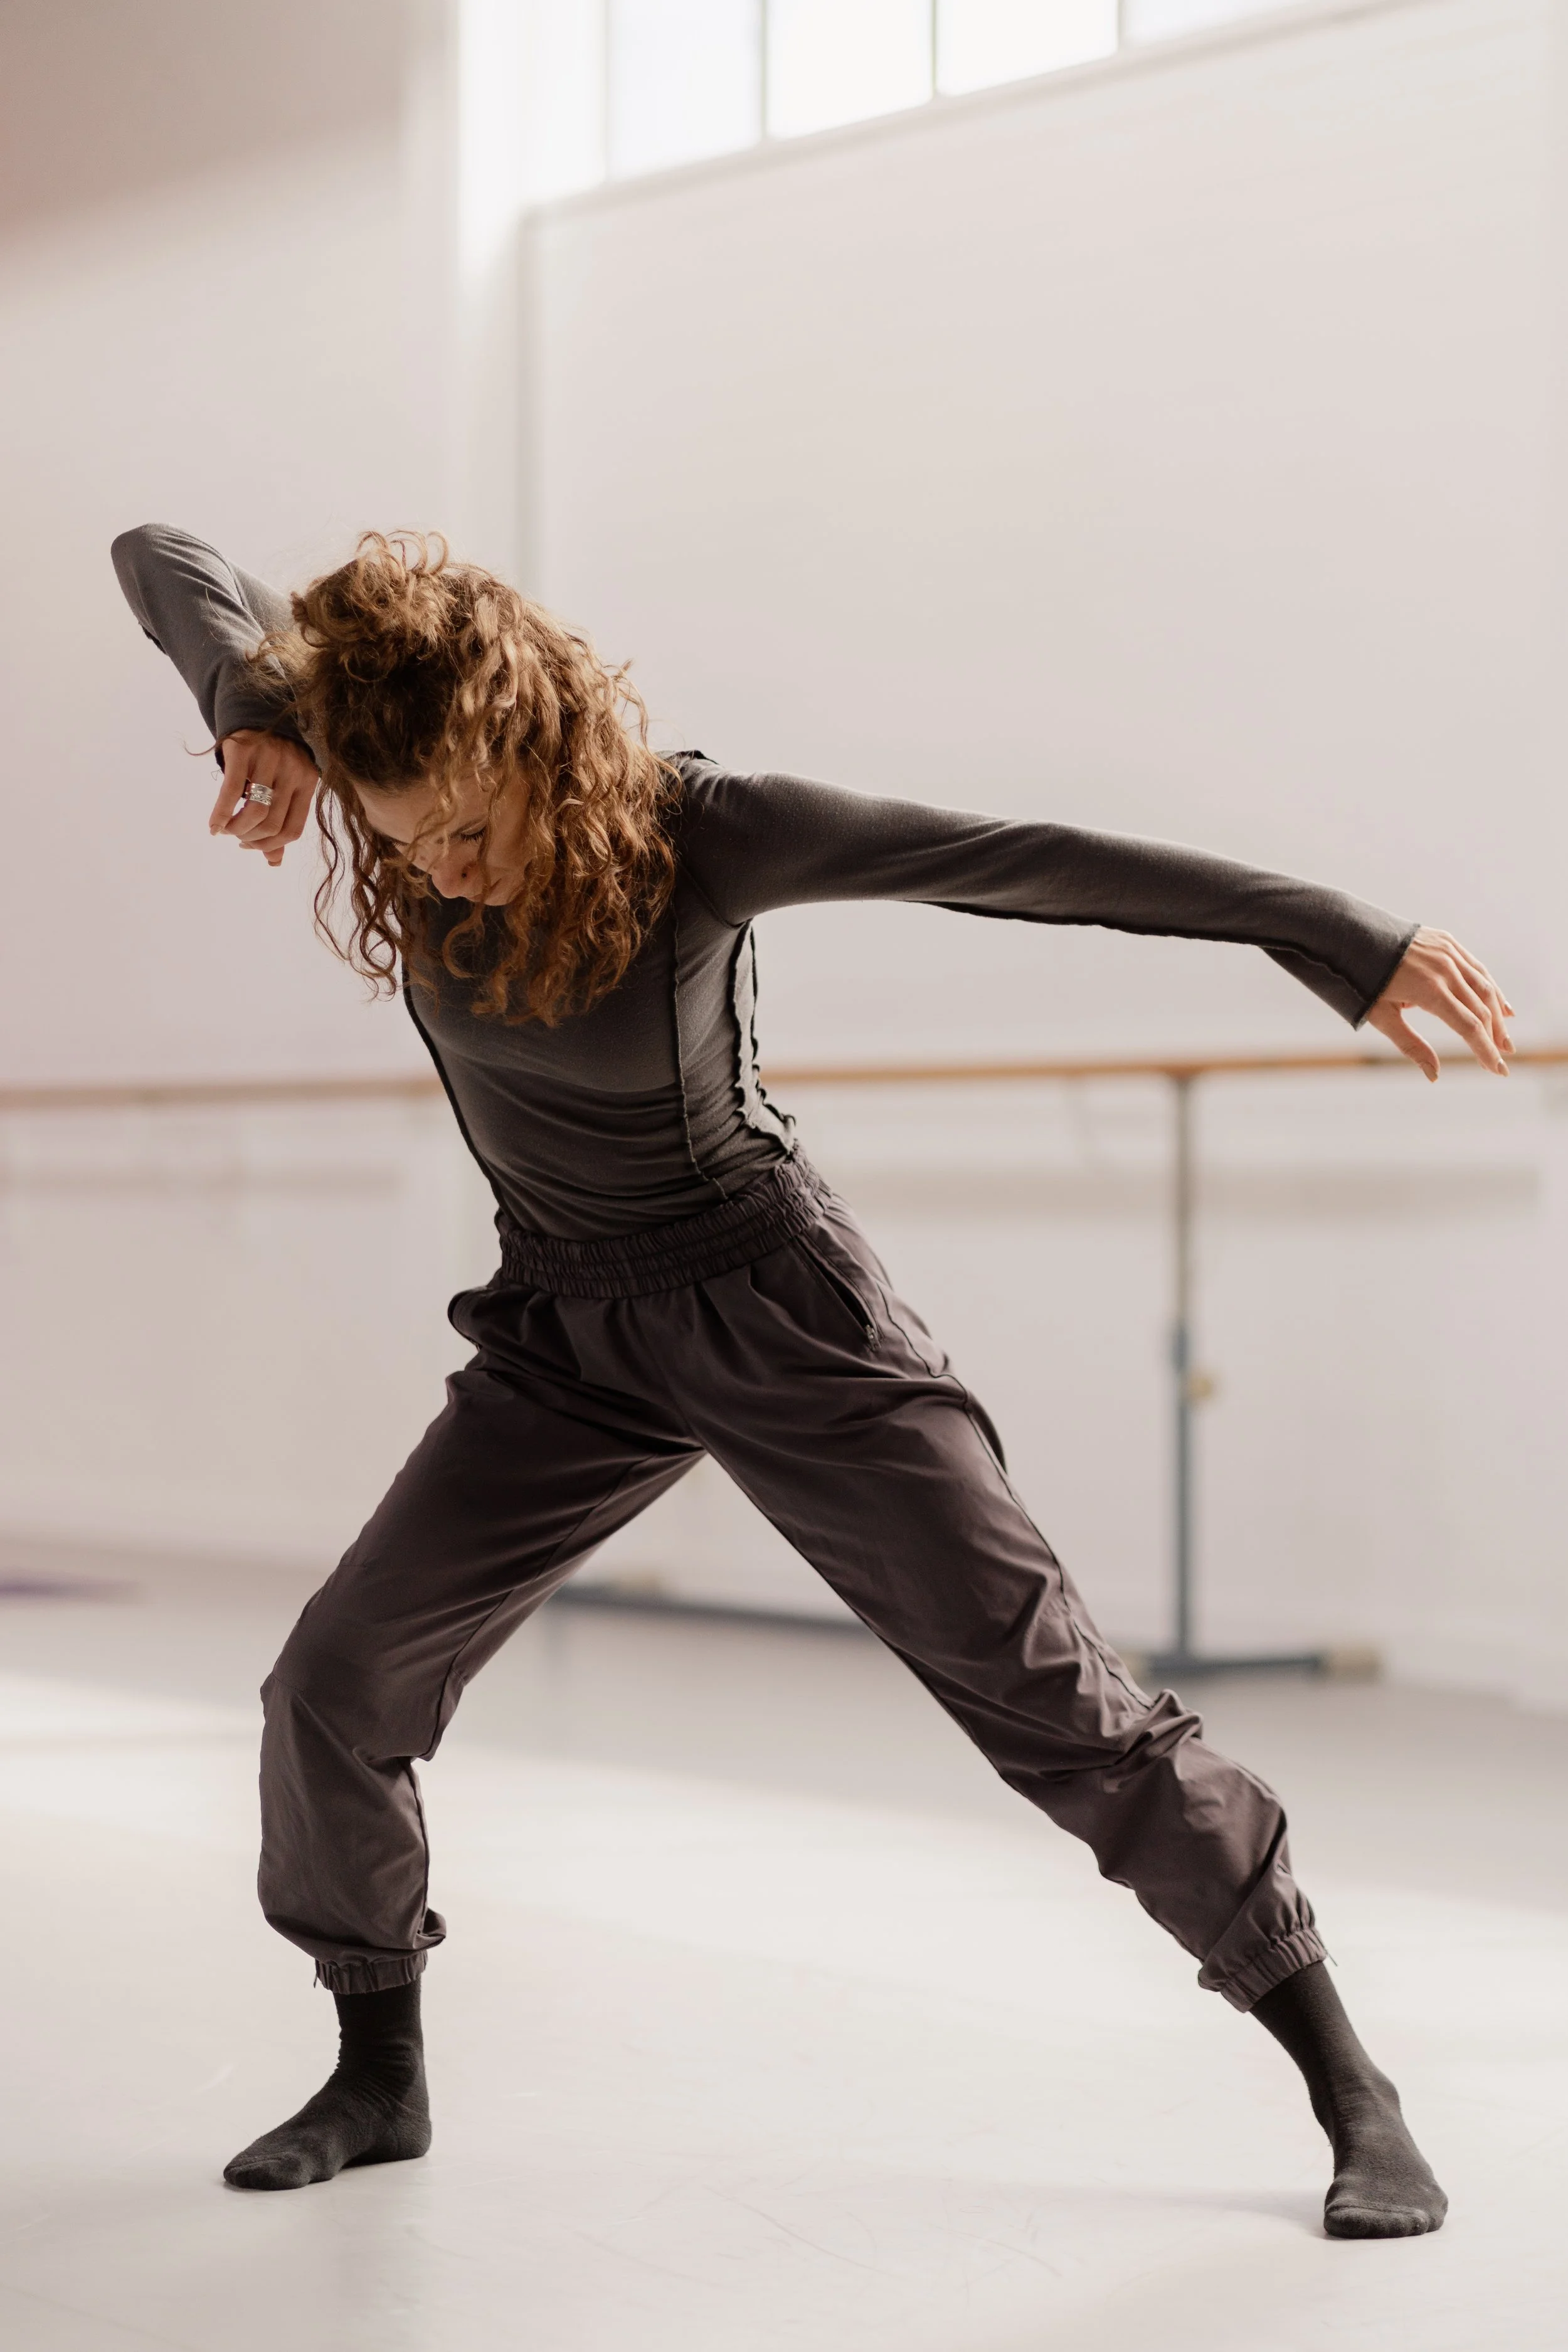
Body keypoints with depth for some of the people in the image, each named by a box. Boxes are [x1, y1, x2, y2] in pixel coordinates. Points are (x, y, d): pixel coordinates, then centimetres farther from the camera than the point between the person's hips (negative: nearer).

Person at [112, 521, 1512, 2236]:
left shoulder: (694, 832, -25)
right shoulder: (391, 793, -14)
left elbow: (1021, 862, -25)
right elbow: (160, 561, -9)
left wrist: (1337, 938, -27)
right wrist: (256, 717, -30)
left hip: (778, 1314, -4)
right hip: (567, 1338, 5)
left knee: (1050, 1696, -7)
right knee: (335, 1689, -3)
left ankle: (1349, 2086, 2)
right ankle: (378, 2076, 21)